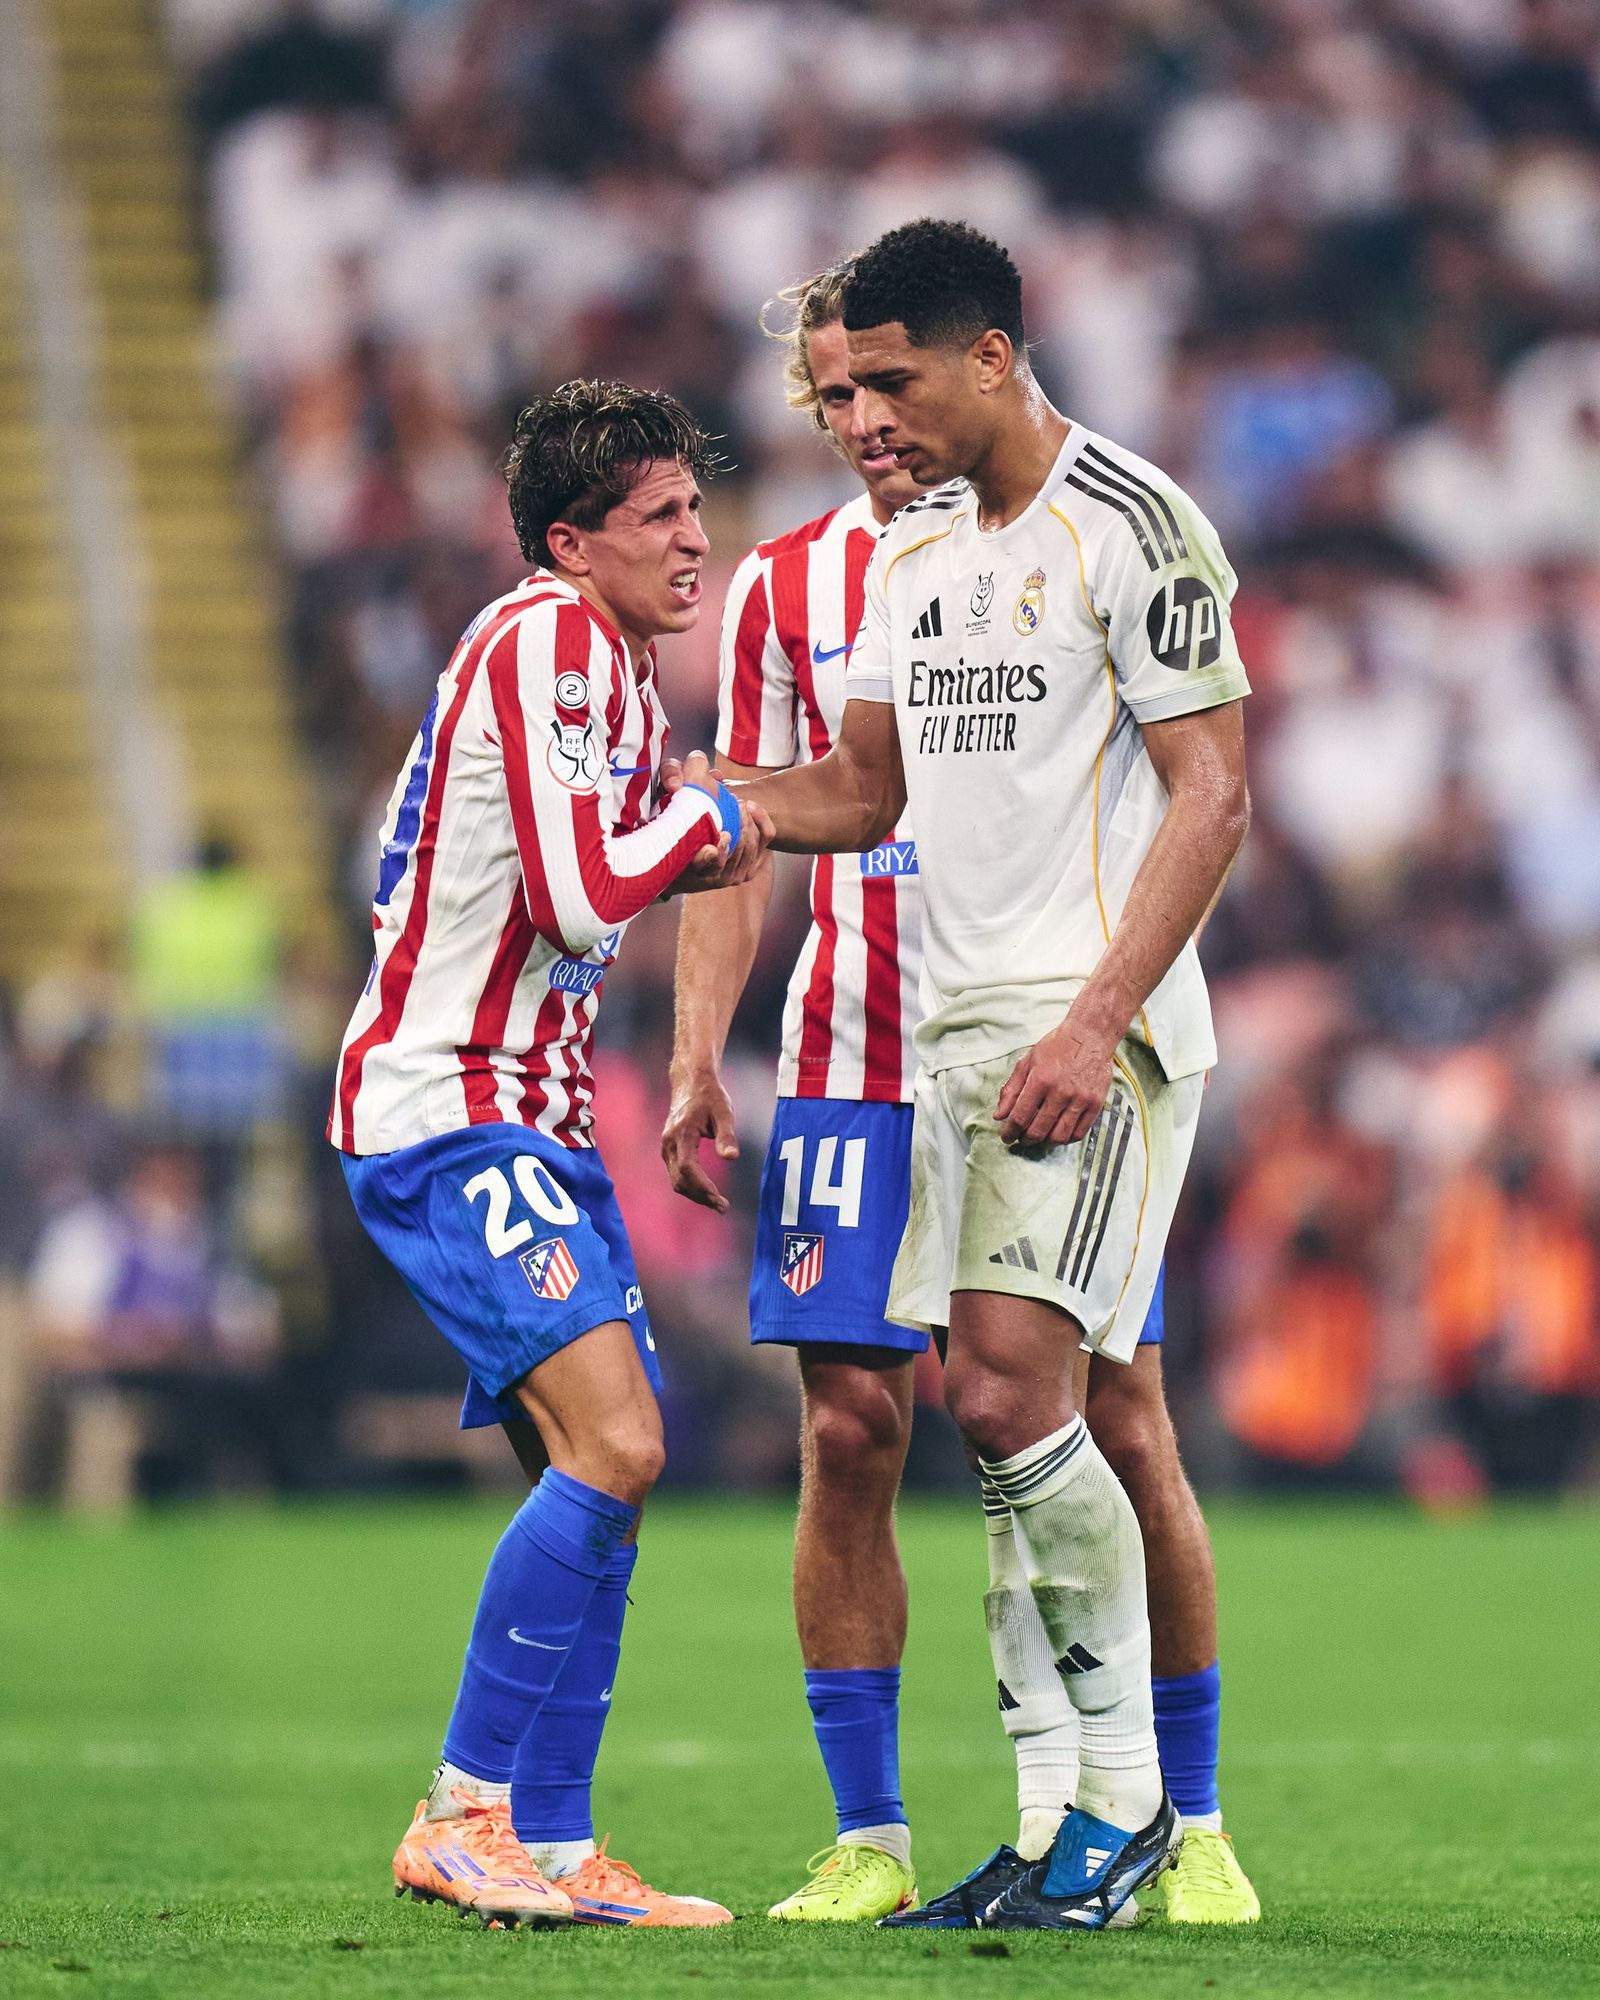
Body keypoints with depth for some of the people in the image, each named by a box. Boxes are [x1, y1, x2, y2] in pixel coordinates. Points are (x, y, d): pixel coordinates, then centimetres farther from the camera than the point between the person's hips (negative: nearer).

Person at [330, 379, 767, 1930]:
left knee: (603, 1479, 8)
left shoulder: (621, 673, 18)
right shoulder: (544, 641, -13)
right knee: (612, 1447, -20)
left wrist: (692, 841, 11)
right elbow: (579, 898, -21)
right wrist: (703, 817, -5)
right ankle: (470, 1814, -15)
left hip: (533, 1121, 10)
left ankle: (543, 1848, 10)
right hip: (442, 1114, -10)